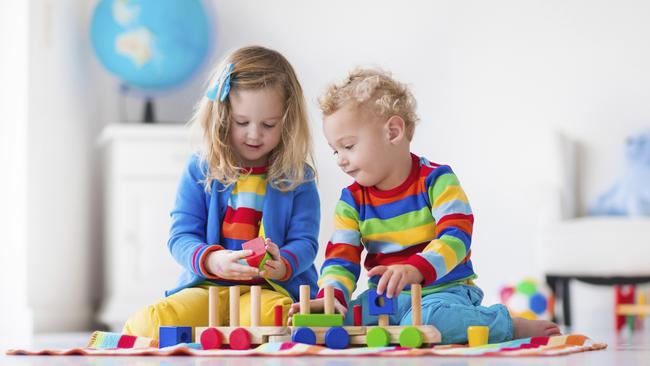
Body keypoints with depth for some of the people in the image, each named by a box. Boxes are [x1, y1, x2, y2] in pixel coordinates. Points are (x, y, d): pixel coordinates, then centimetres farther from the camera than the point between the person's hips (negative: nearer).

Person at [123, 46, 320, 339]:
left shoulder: (297, 177, 6)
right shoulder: (200, 170, 7)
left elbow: (304, 241, 1)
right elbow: (181, 236, 1)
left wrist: (283, 265, -24)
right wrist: (210, 260, -23)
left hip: (273, 289, 0)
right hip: (207, 286, 1)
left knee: (266, 318, -39)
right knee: (148, 325, -29)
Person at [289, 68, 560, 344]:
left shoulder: (436, 180, -8)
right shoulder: (352, 199, 6)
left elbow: (455, 237, -20)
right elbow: (341, 258, 1)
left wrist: (416, 269, -39)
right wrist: (331, 295, -22)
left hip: (442, 291, -5)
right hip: (383, 297, 6)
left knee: (425, 320, -39)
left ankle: (511, 326, -12)